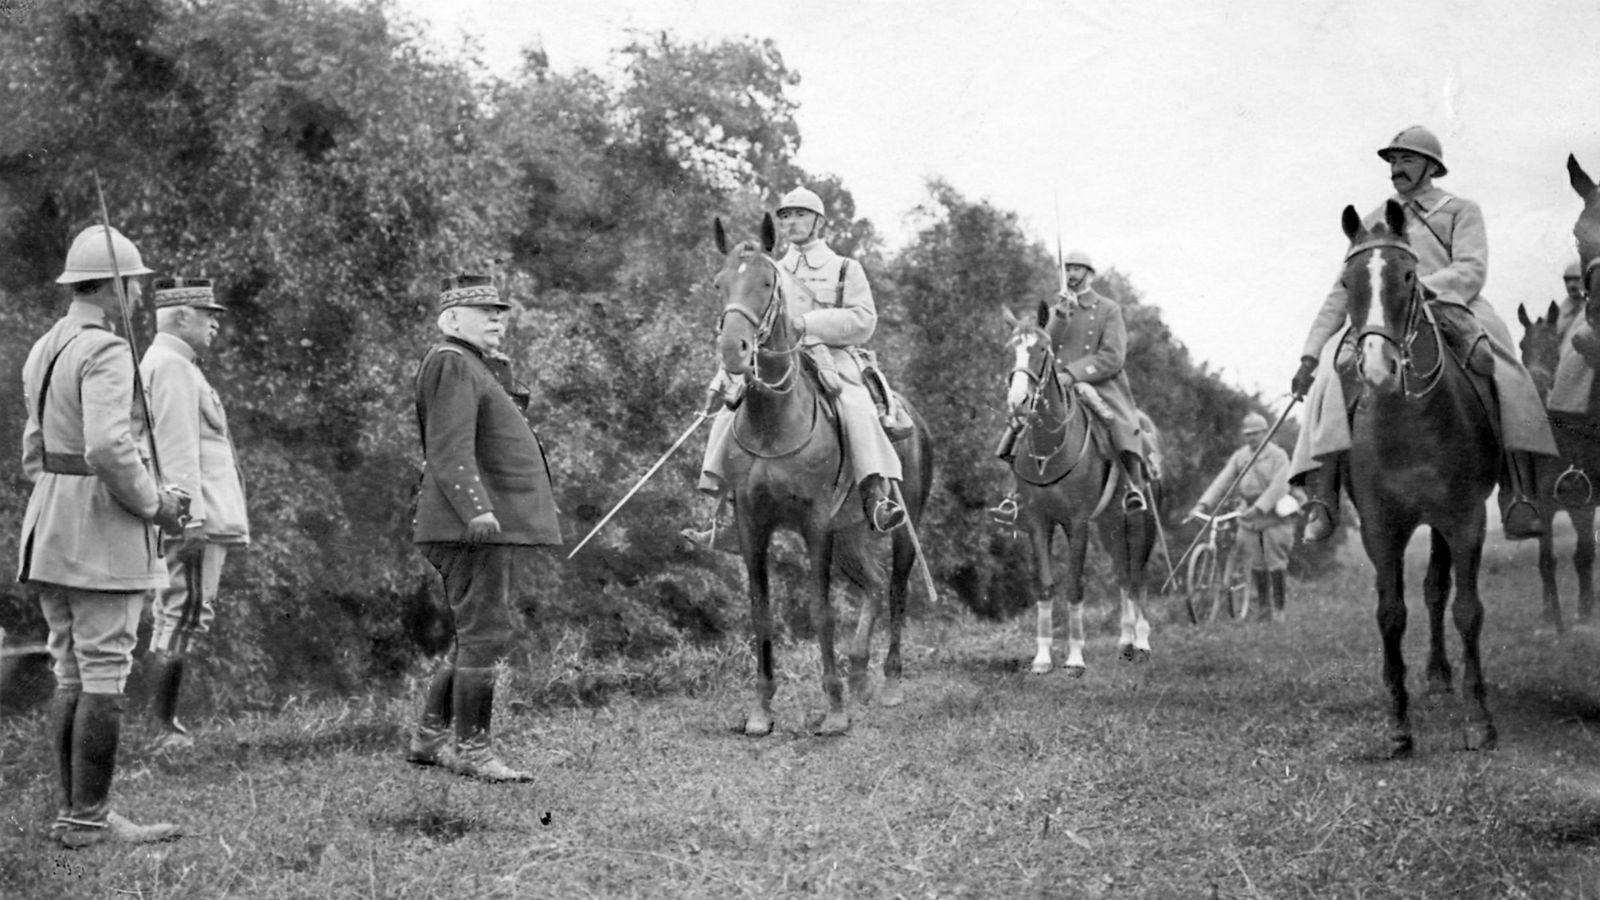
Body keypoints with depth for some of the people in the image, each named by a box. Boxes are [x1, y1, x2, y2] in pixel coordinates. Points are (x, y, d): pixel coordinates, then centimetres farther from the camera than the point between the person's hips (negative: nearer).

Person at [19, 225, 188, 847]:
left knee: (71, 673, 12)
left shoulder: (42, 351, 14)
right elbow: (108, 448, -26)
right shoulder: (106, 352, -15)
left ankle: (74, 811, 17)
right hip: (104, 525, -9)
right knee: (105, 674, -3)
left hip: (49, 526, 9)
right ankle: (88, 817, 0)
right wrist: (153, 504, -12)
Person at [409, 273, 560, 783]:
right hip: (474, 529, -11)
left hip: (494, 527, 11)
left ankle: (430, 738, 22)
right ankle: (470, 749, -4)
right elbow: (450, 450, -23)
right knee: (485, 634, -9)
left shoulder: (484, 367, 22)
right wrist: (476, 510, -32)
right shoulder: (452, 365, -11)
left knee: (479, 635, 15)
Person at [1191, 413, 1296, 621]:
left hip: (1273, 512, -4)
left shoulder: (1277, 455, -5)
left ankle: (1279, 608, 3)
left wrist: (1259, 507, -30)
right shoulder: (1239, 456, 9)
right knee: (1256, 564, 3)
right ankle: (1264, 607, 12)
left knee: (1276, 563, -5)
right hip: (1249, 513, 4)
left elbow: (1277, 485, -18)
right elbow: (1222, 481, -1)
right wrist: (1203, 504, -15)